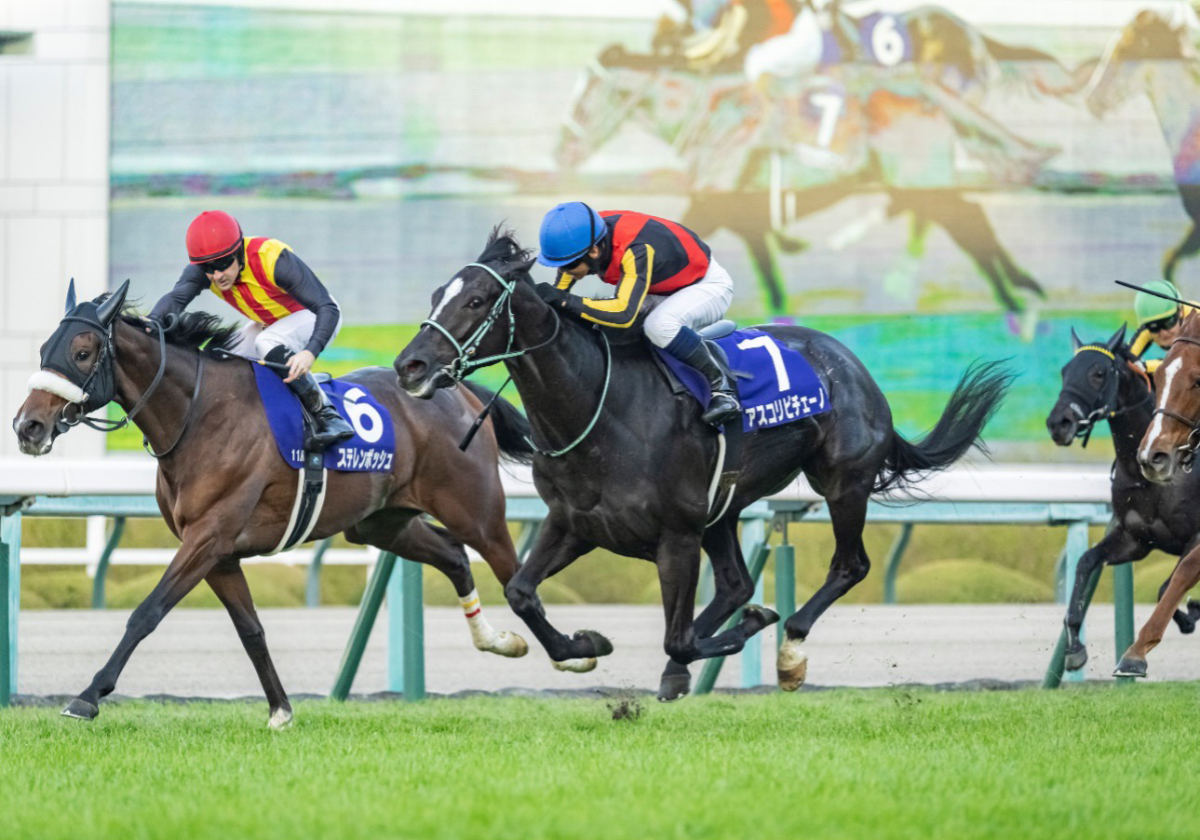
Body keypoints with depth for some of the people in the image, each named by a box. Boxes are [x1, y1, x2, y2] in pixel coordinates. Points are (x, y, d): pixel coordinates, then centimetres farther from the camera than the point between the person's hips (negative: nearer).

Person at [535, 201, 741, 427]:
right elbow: (559, 291, 1)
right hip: (668, 289, 8)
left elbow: (624, 313, -50)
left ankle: (722, 387, -19)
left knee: (659, 324, -36)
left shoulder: (636, 250, -40)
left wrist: (564, 300, -50)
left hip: (709, 285, -8)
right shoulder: (584, 236, -18)